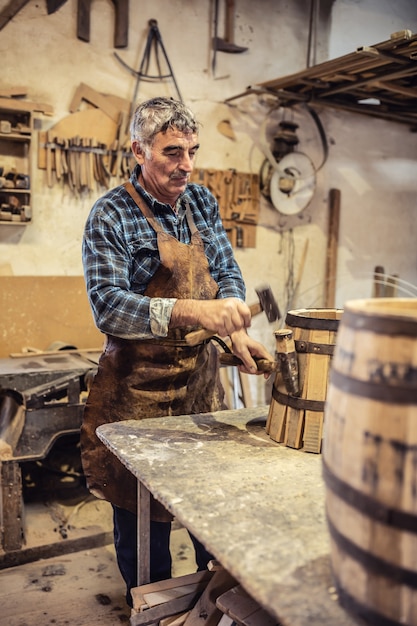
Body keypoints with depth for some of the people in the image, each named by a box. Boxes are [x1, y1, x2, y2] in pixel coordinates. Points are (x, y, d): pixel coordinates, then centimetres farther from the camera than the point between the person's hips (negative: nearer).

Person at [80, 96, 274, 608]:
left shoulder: (202, 202, 6)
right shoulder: (112, 216, -13)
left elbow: (226, 271, 6)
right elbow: (107, 306, -23)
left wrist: (234, 329, -14)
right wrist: (191, 312, -37)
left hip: (202, 375, 5)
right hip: (141, 385, -5)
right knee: (144, 509, 9)